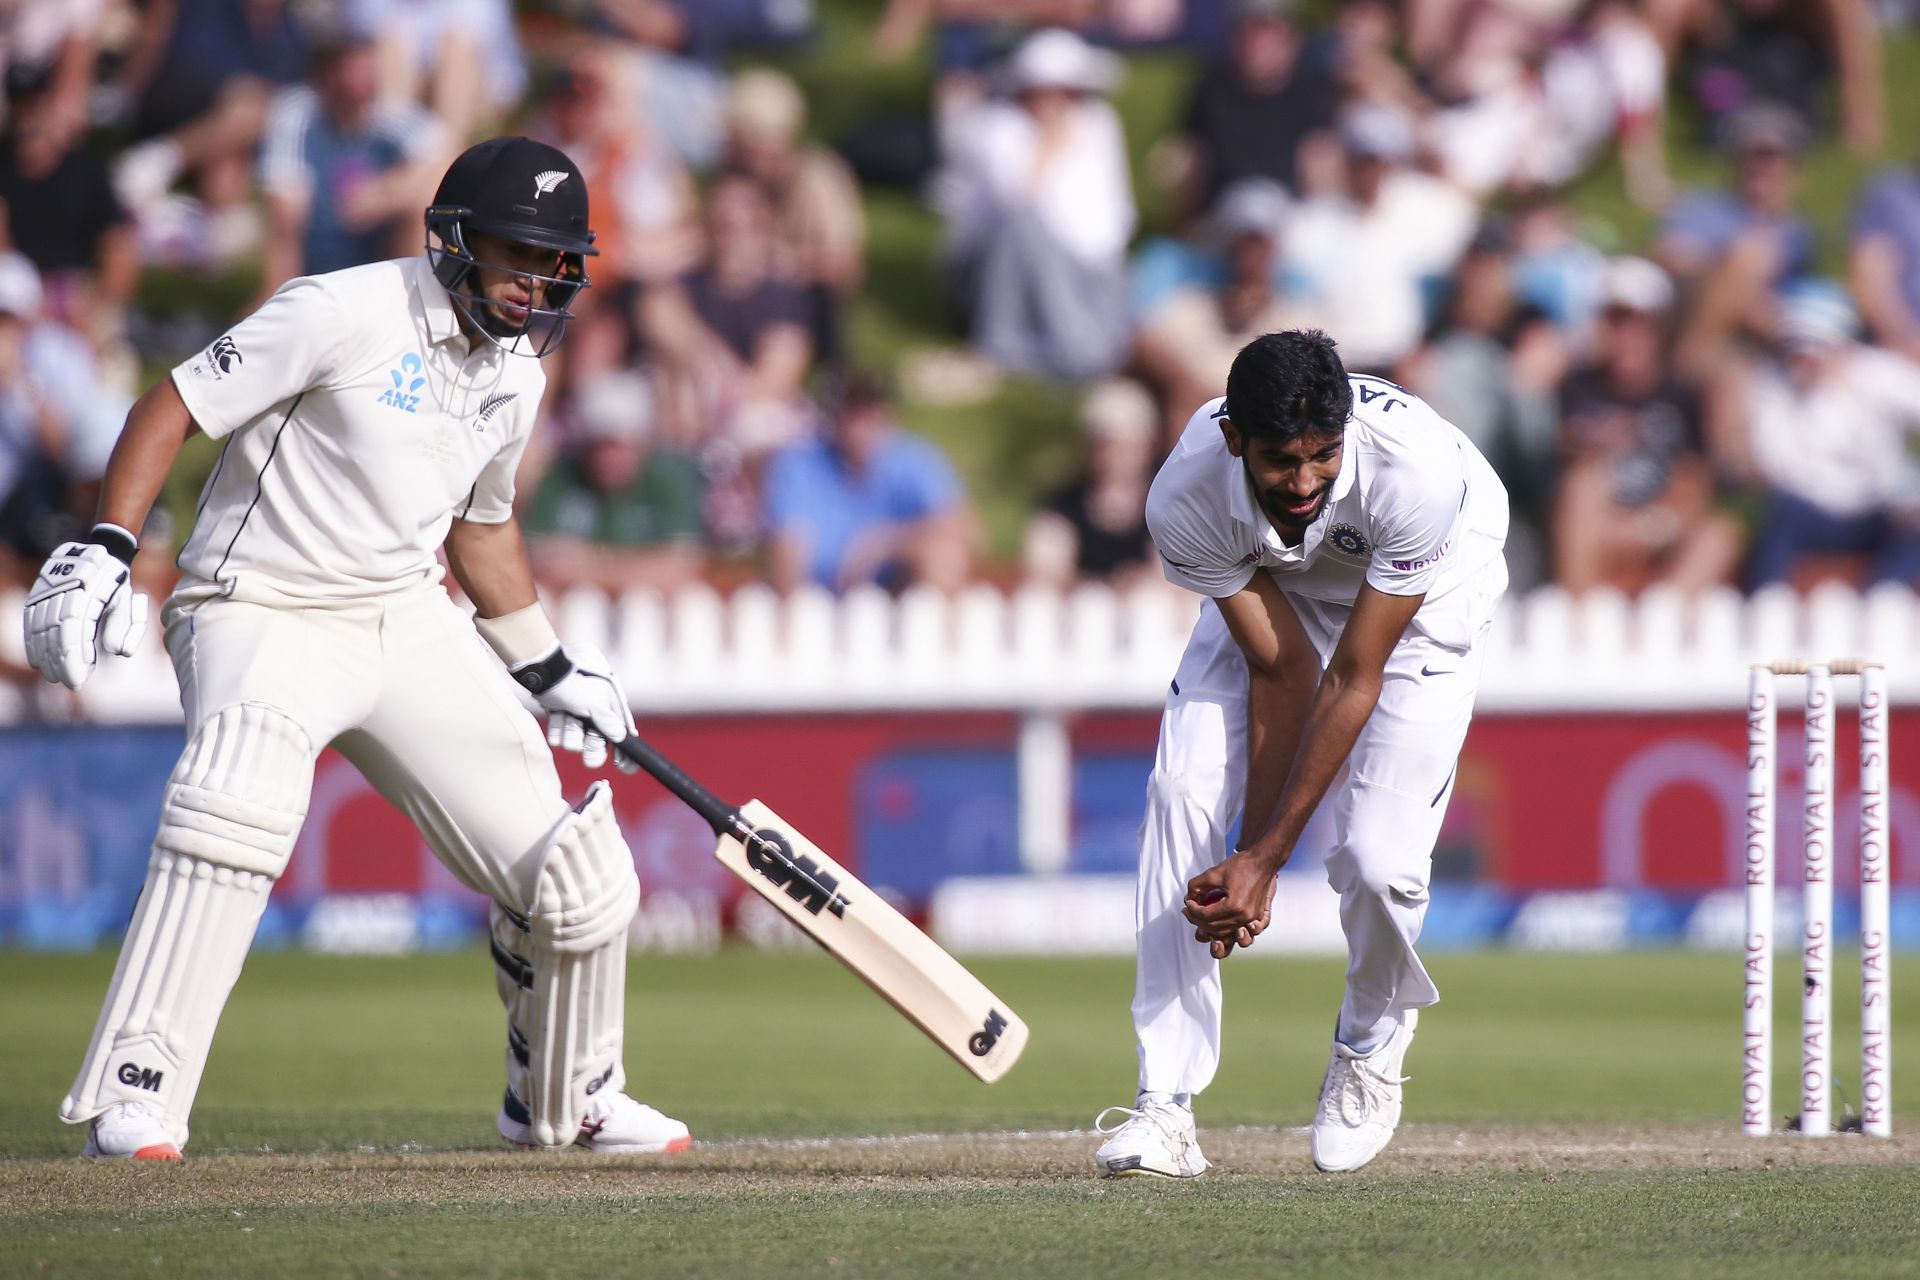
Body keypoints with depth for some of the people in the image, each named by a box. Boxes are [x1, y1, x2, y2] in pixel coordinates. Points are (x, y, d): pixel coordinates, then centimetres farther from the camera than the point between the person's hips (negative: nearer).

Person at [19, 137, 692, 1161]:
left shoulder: (514, 372, 7)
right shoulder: (344, 315, -16)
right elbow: (173, 408, -15)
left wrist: (549, 670, 26)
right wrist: (106, 550, -26)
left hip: (408, 621, 7)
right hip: (263, 615, -7)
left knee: (573, 872, 3)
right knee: (240, 803, -36)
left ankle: (567, 1101, 28)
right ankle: (135, 1096, -31)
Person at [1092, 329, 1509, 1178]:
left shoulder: (1416, 471, -41)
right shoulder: (1185, 499, -32)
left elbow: (1353, 679, -32)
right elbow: (1278, 671, -22)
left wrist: (1265, 857, -30)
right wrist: (1251, 862, -25)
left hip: (1425, 593, -3)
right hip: (1271, 587, 3)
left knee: (1377, 858, -18)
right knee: (1183, 789, -19)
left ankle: (1371, 1043, 17)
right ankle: (1165, 1107, -14)